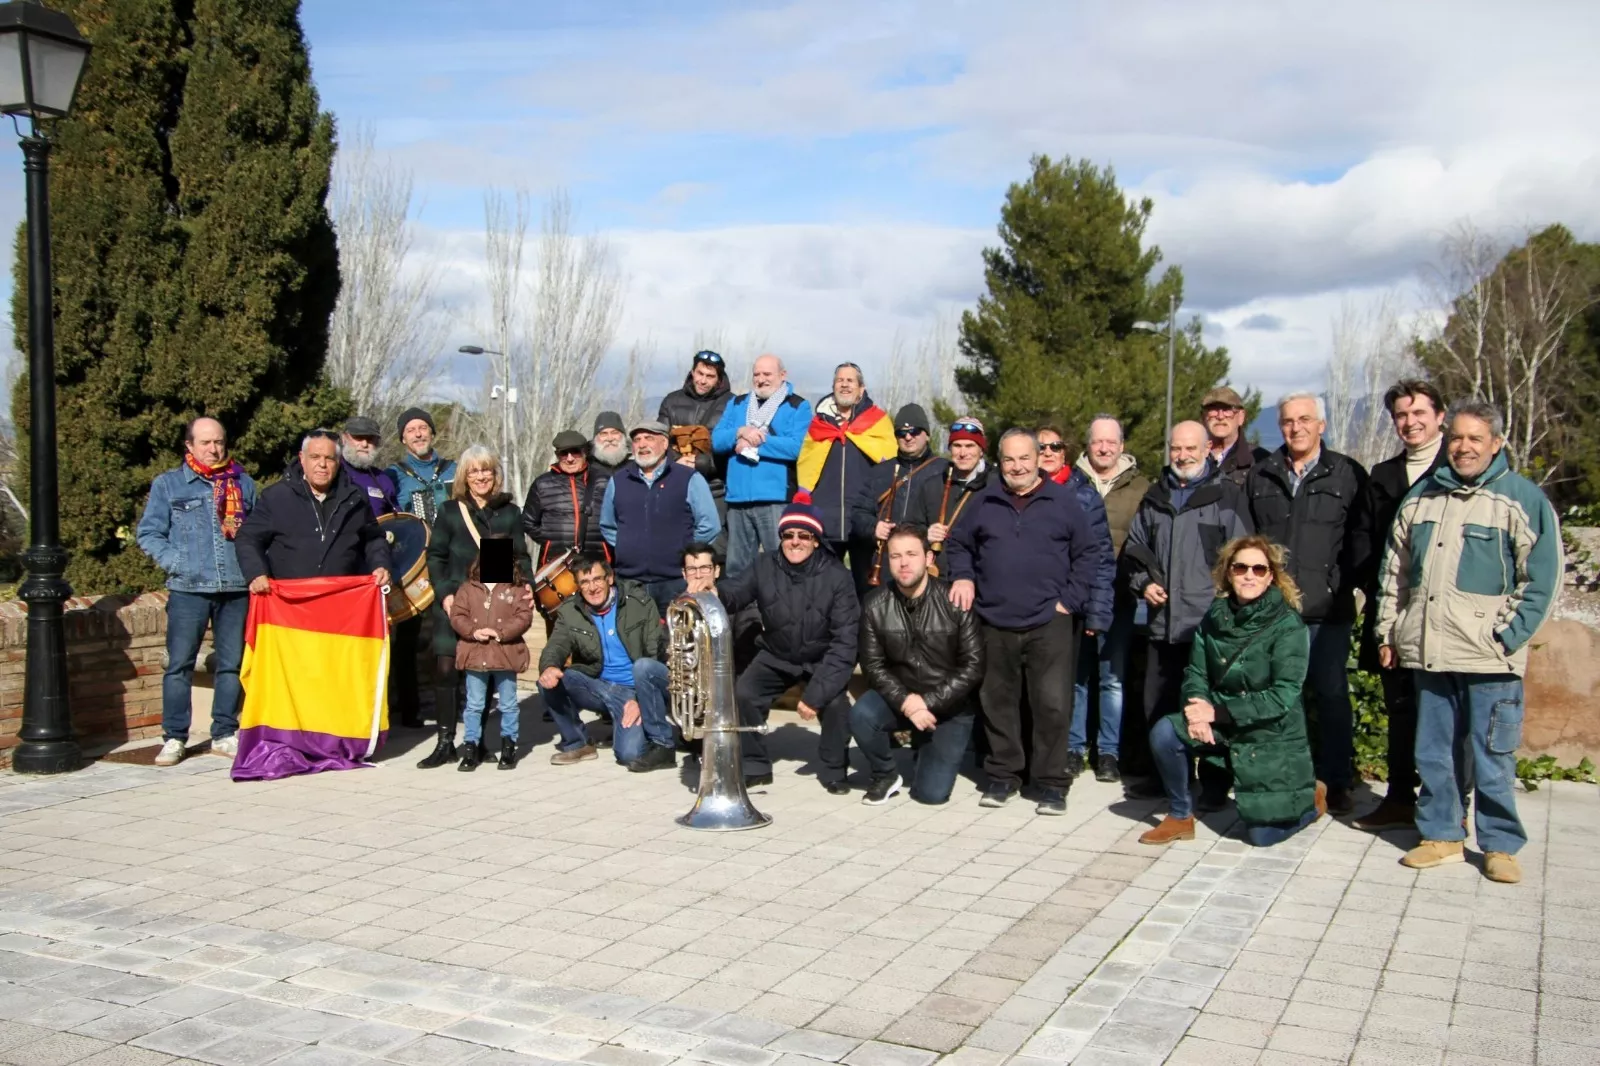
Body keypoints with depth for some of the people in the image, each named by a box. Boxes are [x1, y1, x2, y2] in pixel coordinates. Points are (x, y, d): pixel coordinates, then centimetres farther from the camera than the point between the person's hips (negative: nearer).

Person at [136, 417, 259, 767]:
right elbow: (149, 534, 5)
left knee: (232, 664, 6)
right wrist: (175, 562, -7)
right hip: (188, 589, -2)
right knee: (179, 665, -2)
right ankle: (174, 738, 6)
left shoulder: (243, 484, 14)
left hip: (236, 589, 2)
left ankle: (225, 734, 15)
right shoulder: (168, 484, 7)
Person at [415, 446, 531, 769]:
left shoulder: (510, 513, 9)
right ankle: (445, 742, -1)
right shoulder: (450, 512, 6)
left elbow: (521, 557, 11)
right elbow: (435, 557, 6)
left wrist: (525, 587, -5)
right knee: (445, 668, -10)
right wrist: (444, 594, -6)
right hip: (457, 603, -1)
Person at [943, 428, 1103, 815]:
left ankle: (1052, 783, 7)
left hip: (1050, 622, -3)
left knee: (1052, 703, -5)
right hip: (996, 622, 3)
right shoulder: (985, 501, 9)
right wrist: (964, 576, 1)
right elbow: (958, 543, 19)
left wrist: (1070, 599, -4)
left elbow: (1090, 552, 3)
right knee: (998, 701, 11)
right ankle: (1002, 775, 24)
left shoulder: (1062, 500, 2)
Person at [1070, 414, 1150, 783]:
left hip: (1117, 596, -1)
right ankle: (1073, 748, 15)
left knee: (1113, 677, 2)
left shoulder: (1140, 487, 7)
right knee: (1074, 673, 5)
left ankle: (1109, 752, 11)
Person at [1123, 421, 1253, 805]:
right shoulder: (1155, 498, 14)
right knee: (1157, 704, 12)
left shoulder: (1226, 495, -1)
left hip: (1211, 620, -5)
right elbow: (1135, 546, 23)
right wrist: (1143, 582, 8)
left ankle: (1215, 782, 10)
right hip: (1164, 620, 5)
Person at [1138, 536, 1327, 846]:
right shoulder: (1216, 616, -1)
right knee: (1164, 732, -22)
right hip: (1222, 724, 4)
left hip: (1272, 735, -4)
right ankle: (1180, 816, 0)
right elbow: (1196, 672, 0)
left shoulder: (1287, 624, -16)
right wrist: (1199, 709, -23)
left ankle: (1310, 796, 31)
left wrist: (1218, 711, -24)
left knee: (1262, 834, -2)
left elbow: (1284, 694, -21)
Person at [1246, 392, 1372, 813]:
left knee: (1331, 695, 5)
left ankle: (1336, 783, 15)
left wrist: (1347, 584, -8)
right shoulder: (1260, 476, 13)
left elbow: (1362, 537, 1)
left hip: (1328, 609, -2)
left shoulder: (1348, 474, 4)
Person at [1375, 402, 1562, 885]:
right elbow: (1395, 568, 19)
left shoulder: (1522, 498, -1)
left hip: (1489, 660, -4)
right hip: (1429, 652, 4)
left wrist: (1508, 636, -9)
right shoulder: (1421, 496, 13)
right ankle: (1441, 834, 23)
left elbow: (1543, 576, -4)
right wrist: (1388, 630, 14)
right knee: (1433, 752, 11)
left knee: (1492, 757, 2)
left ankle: (1500, 846, 15)